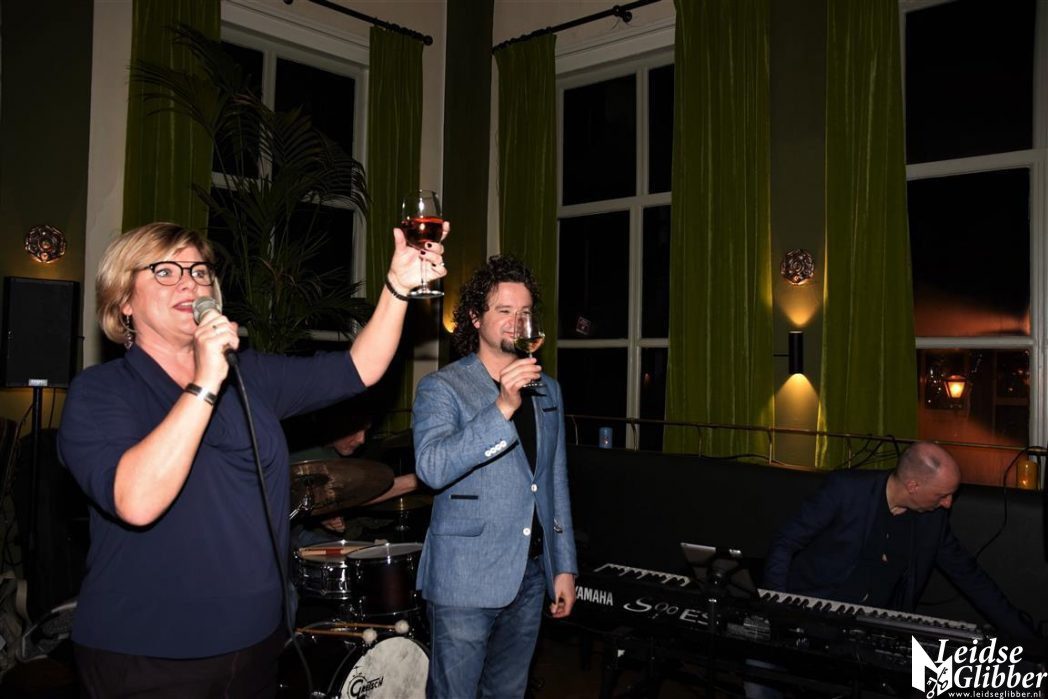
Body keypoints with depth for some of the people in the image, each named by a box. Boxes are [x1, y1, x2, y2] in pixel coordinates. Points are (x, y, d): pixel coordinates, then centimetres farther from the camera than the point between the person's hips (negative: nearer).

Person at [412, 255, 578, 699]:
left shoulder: (547, 391, 11)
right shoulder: (441, 388, -7)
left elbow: (556, 483, 14)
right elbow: (432, 467, -25)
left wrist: (564, 565, 11)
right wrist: (503, 407, -31)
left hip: (531, 574, 6)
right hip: (466, 579, -5)